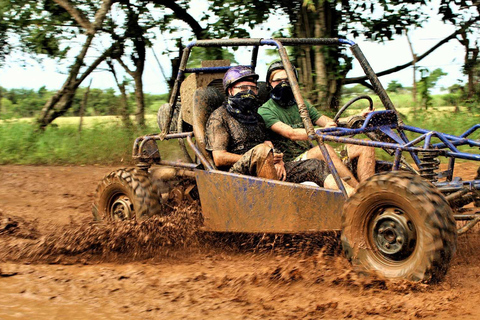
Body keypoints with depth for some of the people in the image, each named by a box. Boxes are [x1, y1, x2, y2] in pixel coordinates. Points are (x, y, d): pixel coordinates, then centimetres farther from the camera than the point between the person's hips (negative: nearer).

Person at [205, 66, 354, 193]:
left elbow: (269, 143, 19)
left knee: (317, 166, -14)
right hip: (239, 172, -6)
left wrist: (277, 160, -8)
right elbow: (219, 158, -6)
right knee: (261, 150, -38)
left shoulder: (256, 117, 29)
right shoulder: (219, 116, 6)